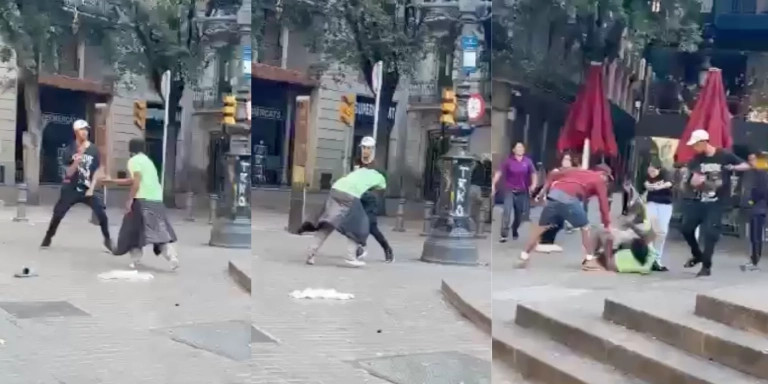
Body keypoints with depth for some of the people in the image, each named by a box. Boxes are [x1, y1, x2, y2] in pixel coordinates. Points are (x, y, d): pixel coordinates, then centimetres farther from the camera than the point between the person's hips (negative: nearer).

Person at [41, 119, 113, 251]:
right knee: (58, 213, 0)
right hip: (71, 188, 0)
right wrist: (78, 158, -24)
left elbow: (97, 171, 2)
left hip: (88, 188, 0)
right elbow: (69, 173, -9)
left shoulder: (94, 150, -2)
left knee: (102, 214, -12)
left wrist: (91, 189, -8)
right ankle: (48, 237, 19)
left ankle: (107, 239, 4)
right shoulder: (70, 150, -4)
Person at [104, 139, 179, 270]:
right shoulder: (147, 160, 26)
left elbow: (137, 182, -12)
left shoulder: (134, 160, 1)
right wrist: (112, 181, 39)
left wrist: (130, 200, -11)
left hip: (143, 200, -7)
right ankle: (172, 257, -15)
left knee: (133, 229, 9)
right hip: (157, 200, 7)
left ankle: (136, 259, 9)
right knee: (162, 231, 3)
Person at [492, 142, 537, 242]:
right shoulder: (508, 161, -6)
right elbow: (499, 172, -7)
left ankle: (515, 231, 33)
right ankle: (504, 235, -16)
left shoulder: (527, 161, -1)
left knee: (519, 214, 10)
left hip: (522, 191, 3)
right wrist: (493, 185, -13)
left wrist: (533, 184, -7)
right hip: (510, 190, -2)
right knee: (507, 211, -15)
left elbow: (533, 173, 8)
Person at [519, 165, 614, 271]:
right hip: (569, 199, -5)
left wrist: (545, 190, 24)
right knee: (585, 228, 13)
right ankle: (590, 261, 15)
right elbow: (603, 204, 13)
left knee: (541, 227, 16)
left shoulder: (578, 171, 33)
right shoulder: (599, 181, 19)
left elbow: (553, 175, 25)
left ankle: (523, 257, 20)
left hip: (554, 195, 5)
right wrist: (607, 224, 18)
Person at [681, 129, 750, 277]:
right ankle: (697, 255, 32)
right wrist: (695, 179, -29)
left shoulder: (724, 156, -8)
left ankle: (706, 266, 3)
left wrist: (733, 167, -22)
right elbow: (693, 182, -6)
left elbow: (746, 166, -3)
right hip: (698, 201, 5)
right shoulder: (696, 159, 1)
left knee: (709, 232, -10)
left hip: (717, 203, -5)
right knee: (686, 228, 7)